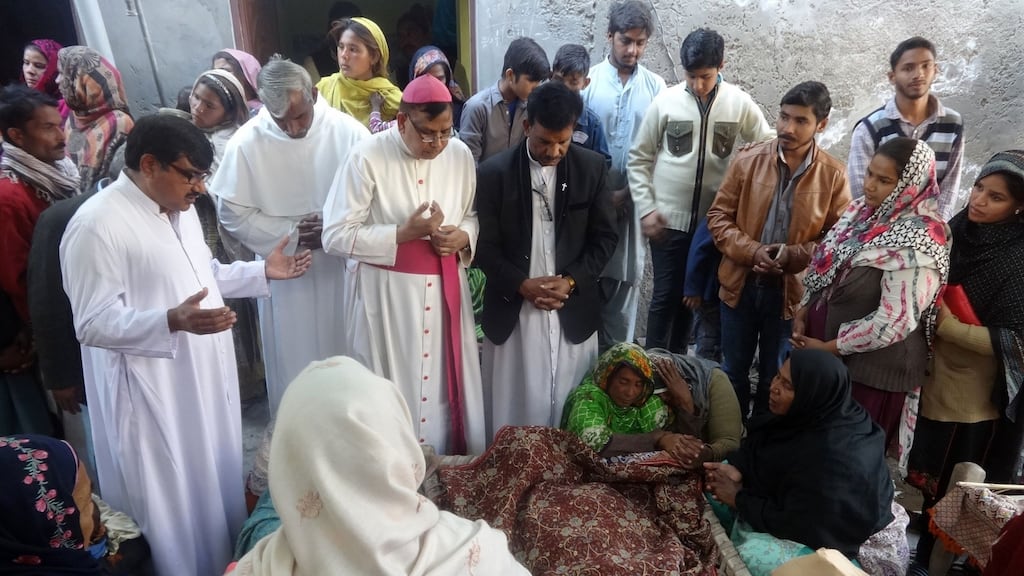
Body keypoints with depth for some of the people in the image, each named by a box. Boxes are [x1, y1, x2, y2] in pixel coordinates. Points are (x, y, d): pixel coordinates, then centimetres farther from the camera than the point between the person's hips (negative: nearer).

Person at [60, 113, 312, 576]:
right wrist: (173, 321, -36)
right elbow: (93, 324, -22)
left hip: (205, 381, 9)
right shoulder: (97, 225, -20)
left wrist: (263, 272, 9)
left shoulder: (178, 209, 8)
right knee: (175, 510, 7)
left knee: (215, 487, 23)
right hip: (153, 396, -8)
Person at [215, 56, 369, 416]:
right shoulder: (246, 143, -10)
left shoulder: (347, 131, -10)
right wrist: (289, 233, -14)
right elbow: (232, 213, -5)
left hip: (342, 268, 1)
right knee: (292, 364, 13)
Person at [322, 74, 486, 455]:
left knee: (447, 386, 14)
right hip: (387, 294, -4)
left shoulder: (460, 155, 2)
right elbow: (336, 236, -13)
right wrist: (405, 232, -20)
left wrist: (463, 237, -10)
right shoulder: (367, 157, -12)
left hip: (445, 290, 4)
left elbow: (474, 215, 14)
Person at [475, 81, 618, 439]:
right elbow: (484, 246, -3)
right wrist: (522, 285, -15)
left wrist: (571, 281, -10)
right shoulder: (493, 173, -4)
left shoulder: (592, 167, 1)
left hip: (573, 312, 2)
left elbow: (605, 237, 3)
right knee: (513, 412, 8)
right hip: (512, 313, -1)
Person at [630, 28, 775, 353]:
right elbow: (639, 159, 0)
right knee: (666, 295, 3)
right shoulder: (665, 102, -5)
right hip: (668, 218, -2)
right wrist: (646, 209, -7)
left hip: (715, 219, 2)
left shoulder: (739, 103, -3)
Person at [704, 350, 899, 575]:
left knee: (751, 556, -28)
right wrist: (736, 468, -17)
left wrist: (739, 498, -19)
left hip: (829, 538, -8)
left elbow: (795, 525, -29)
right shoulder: (813, 415, -12)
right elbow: (756, 446, 2)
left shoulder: (831, 458, -36)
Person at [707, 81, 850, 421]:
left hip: (792, 291, -1)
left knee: (775, 376, 17)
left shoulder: (833, 175, -8)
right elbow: (718, 216, -3)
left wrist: (792, 255, -20)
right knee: (733, 371, 17)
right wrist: (753, 252, -18)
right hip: (741, 283, 1)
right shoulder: (748, 160, -7)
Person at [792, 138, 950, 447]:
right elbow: (825, 261, 10)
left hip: (872, 365, -7)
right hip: (822, 333, 7)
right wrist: (805, 308, -2)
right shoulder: (864, 208, -1)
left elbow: (895, 321, -25)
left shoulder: (918, 243, -24)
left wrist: (830, 348, -17)